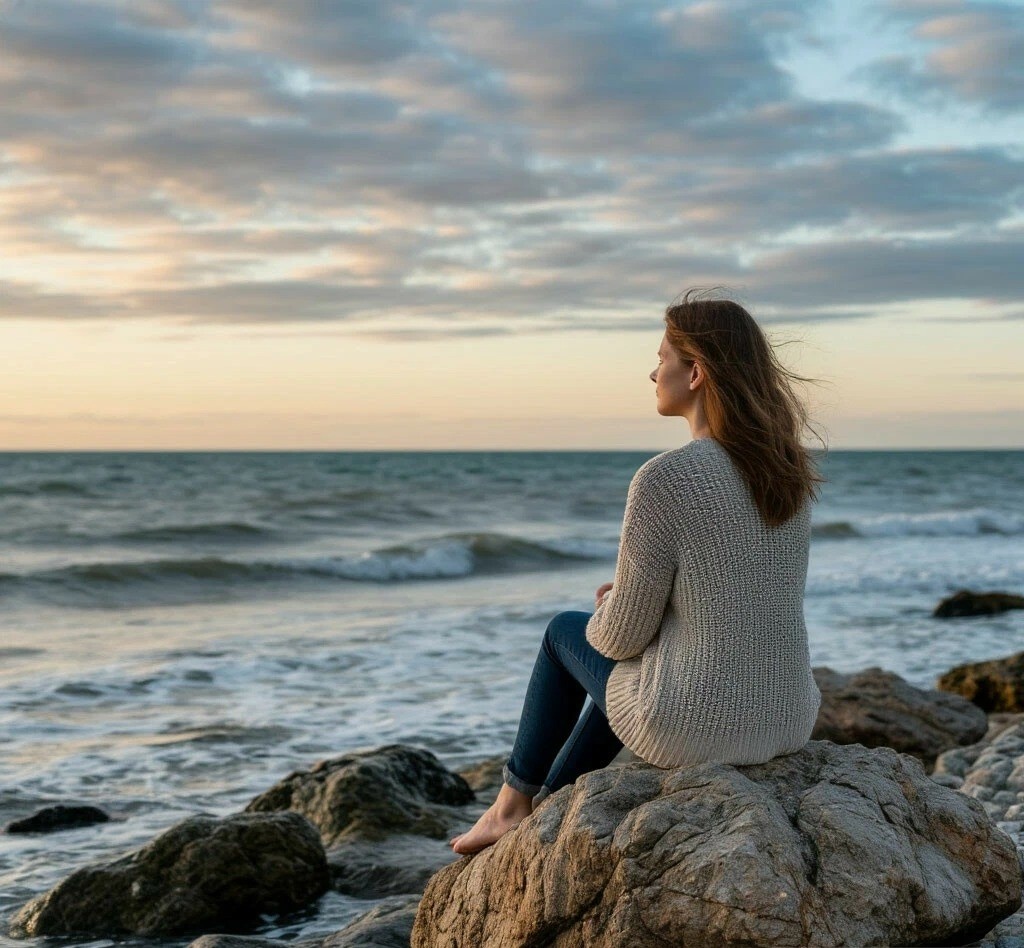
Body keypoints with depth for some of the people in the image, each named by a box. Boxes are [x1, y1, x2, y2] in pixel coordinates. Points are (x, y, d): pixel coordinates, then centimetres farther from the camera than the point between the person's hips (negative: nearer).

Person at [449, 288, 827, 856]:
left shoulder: (663, 480, -19)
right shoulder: (786, 468, 3)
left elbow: (623, 635, -11)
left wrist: (609, 615, 11)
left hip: (690, 726, -6)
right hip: (787, 721, 6)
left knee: (566, 632, 26)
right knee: (627, 658, 36)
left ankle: (513, 805, 45)